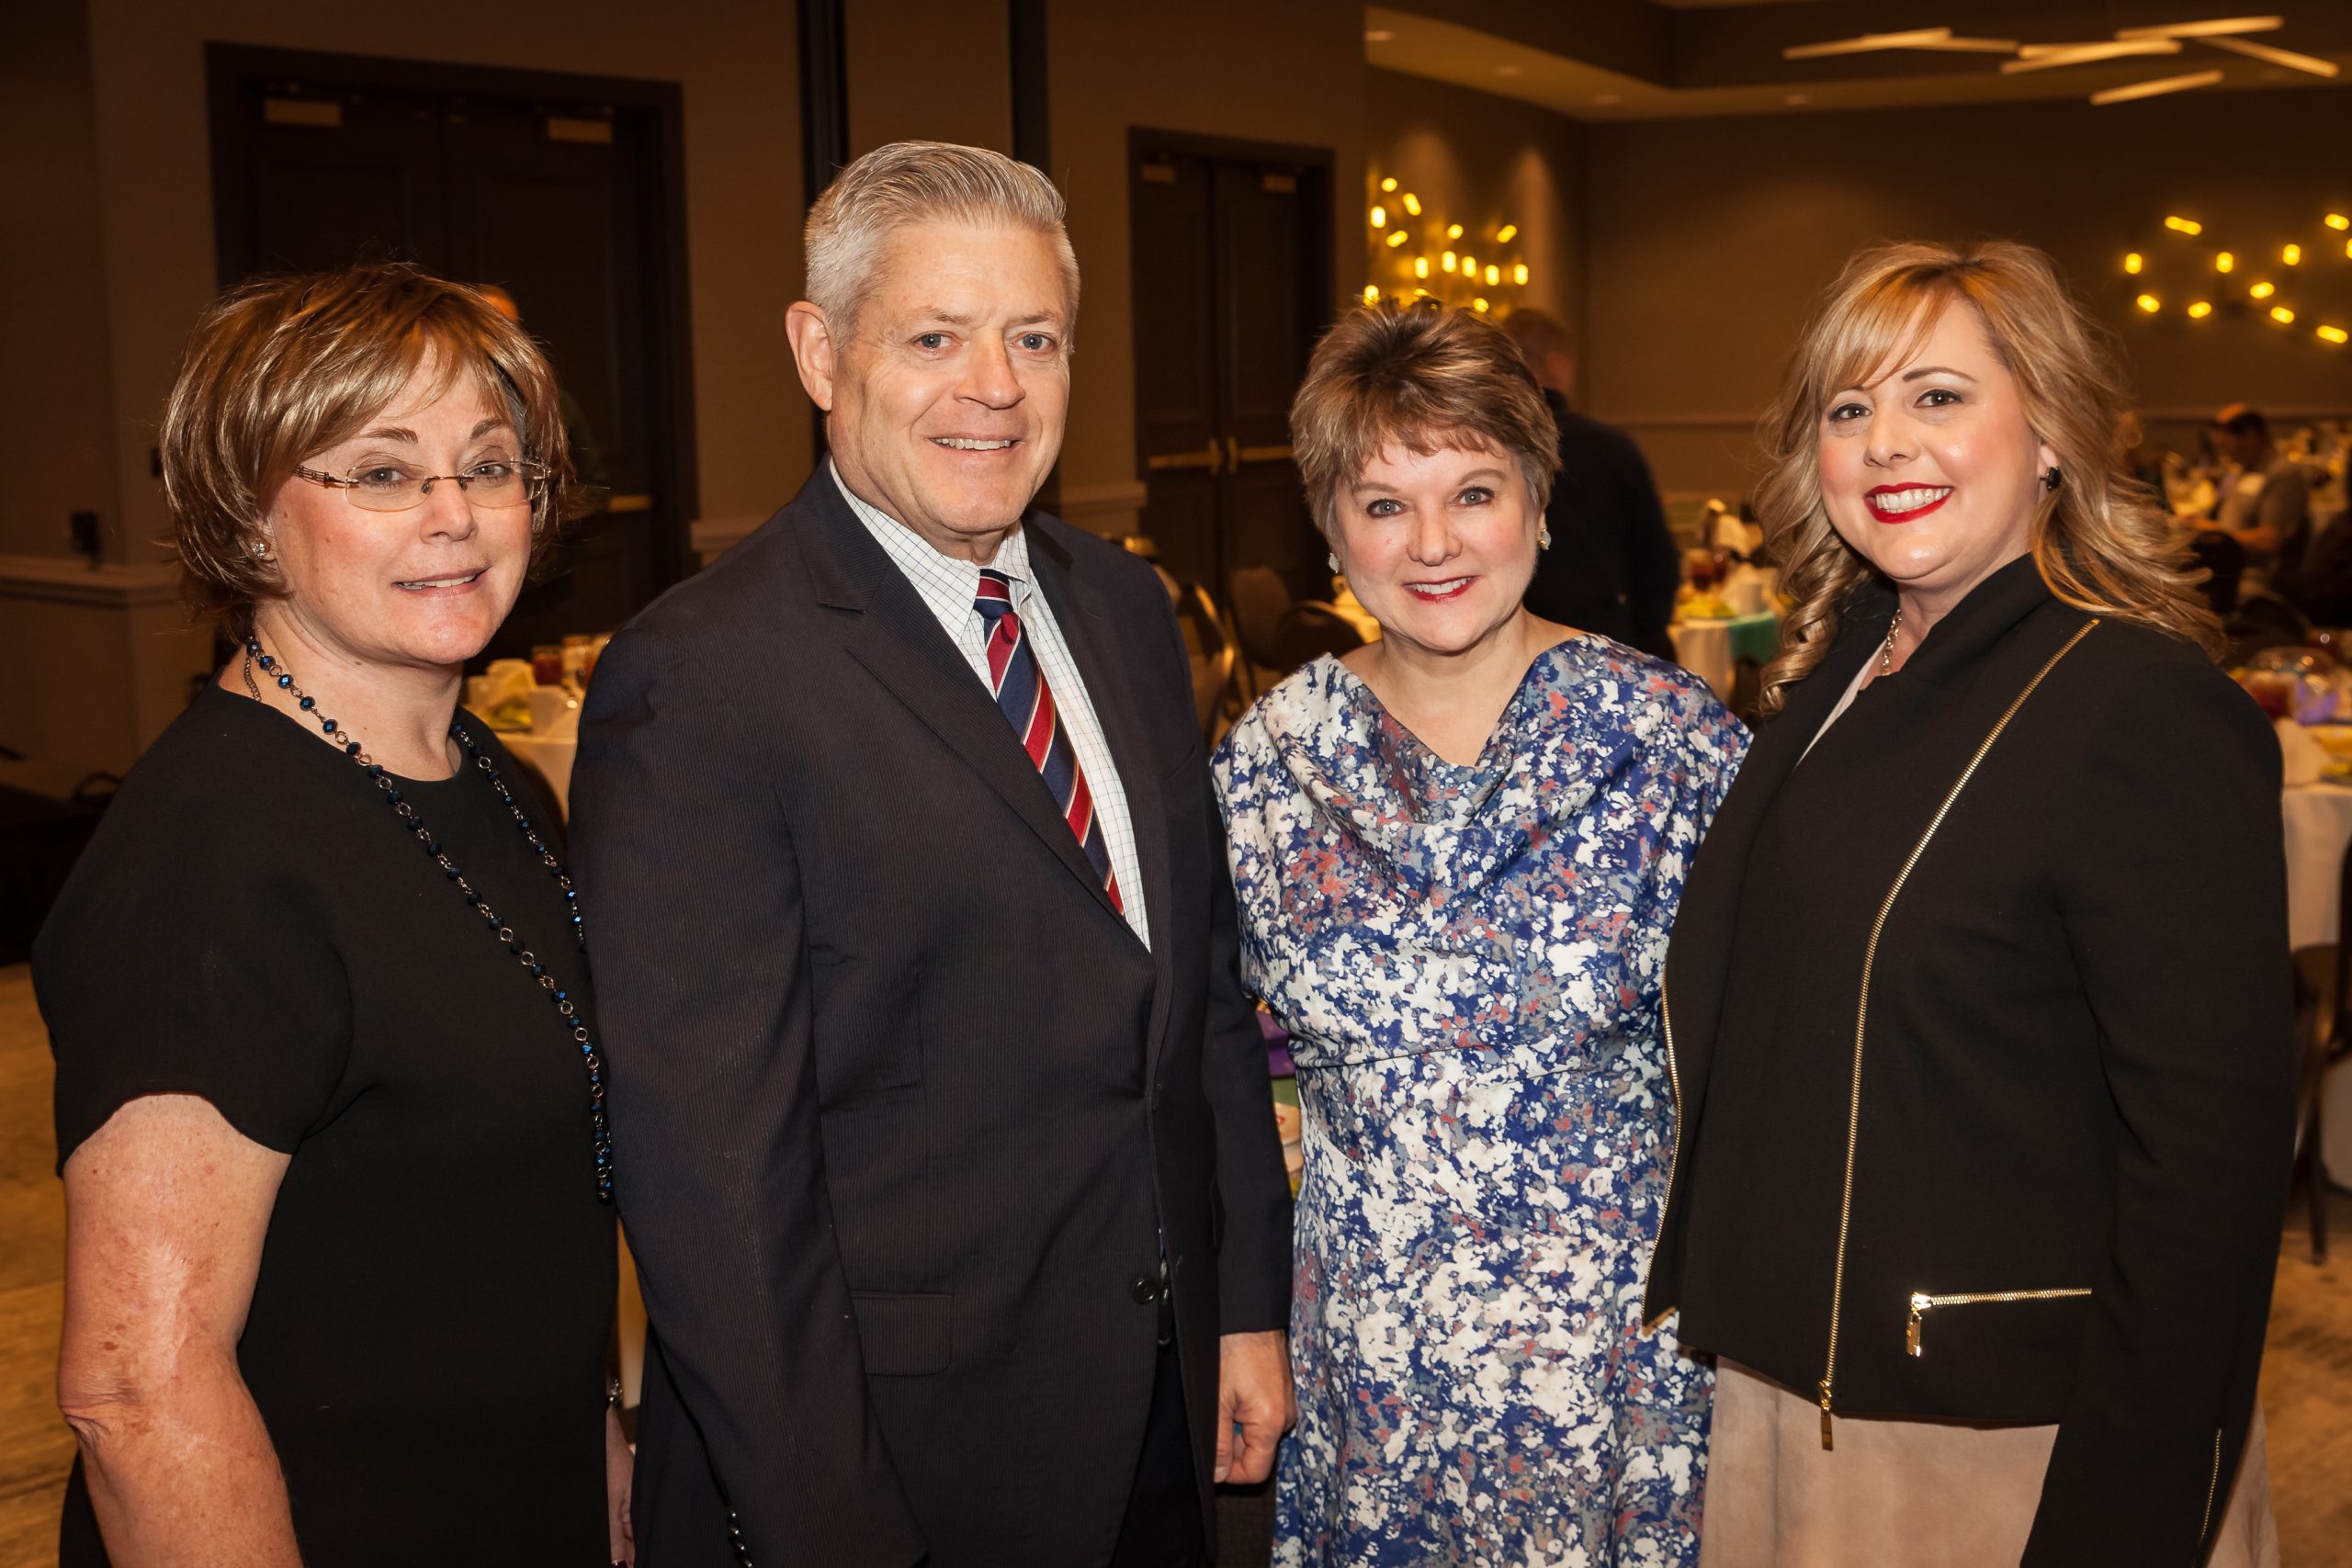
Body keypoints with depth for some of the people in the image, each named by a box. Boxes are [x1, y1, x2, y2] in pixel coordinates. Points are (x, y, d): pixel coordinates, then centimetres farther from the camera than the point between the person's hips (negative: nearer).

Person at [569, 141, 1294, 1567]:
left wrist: (1250, 1304, 8)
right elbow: (710, 1164, -19)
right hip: (899, 1449, -6)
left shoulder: (1125, 608, 5)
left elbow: (1206, 981, 10)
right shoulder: (699, 683, -18)